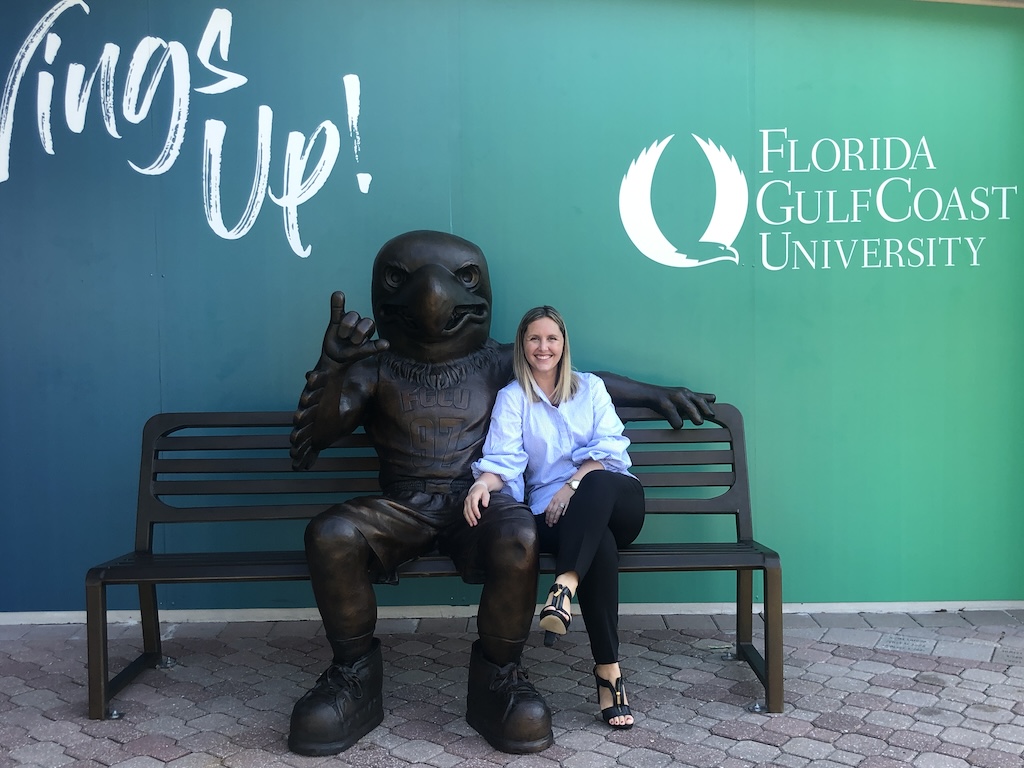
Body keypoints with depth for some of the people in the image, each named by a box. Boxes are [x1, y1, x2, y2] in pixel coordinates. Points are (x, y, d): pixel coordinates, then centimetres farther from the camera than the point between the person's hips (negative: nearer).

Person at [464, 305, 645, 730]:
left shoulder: (590, 387, 17)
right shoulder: (511, 397, 12)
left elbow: (609, 448, 3)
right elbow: (503, 458, -3)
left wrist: (572, 486, -15)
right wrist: (482, 483, -27)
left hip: (613, 500, 2)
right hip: (553, 513, -1)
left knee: (597, 485, -37)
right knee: (600, 542, -37)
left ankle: (566, 585, -50)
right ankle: (608, 669, -37)